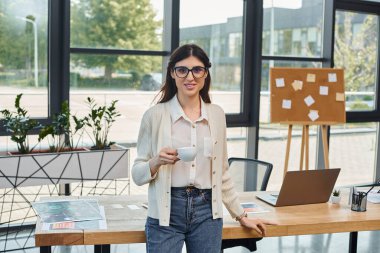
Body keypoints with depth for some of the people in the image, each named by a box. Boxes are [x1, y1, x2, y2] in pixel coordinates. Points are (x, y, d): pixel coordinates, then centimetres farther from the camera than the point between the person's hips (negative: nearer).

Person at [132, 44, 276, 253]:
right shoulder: (154, 115, -4)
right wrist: (156, 162, -21)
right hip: (167, 212, -2)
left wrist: (240, 215, 15)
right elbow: (137, 175, -1)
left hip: (207, 213, 3)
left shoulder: (217, 115, 6)